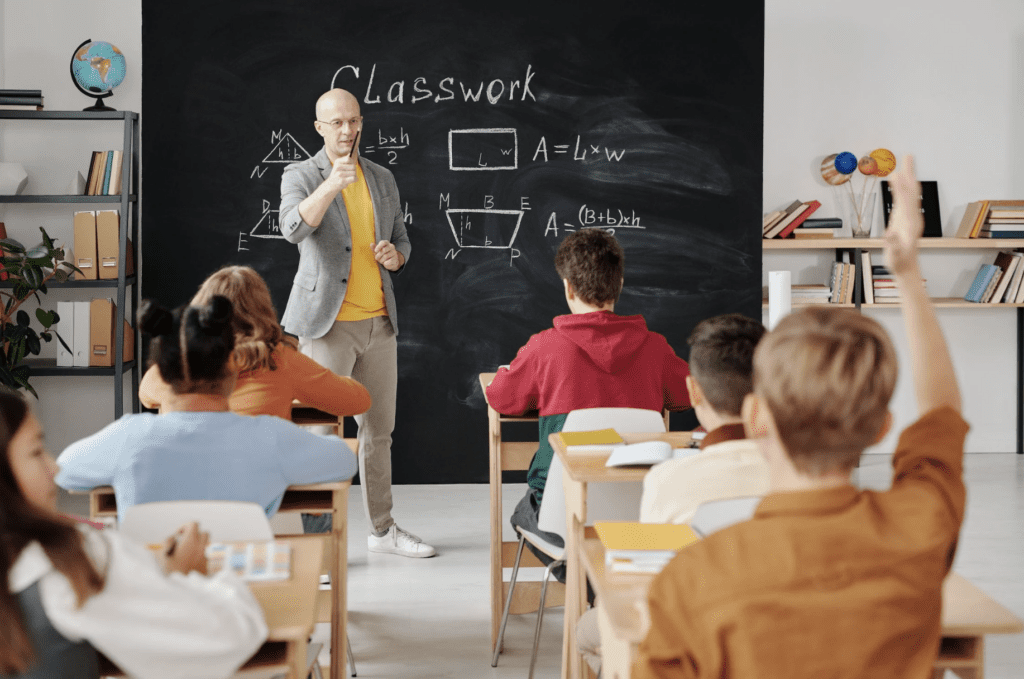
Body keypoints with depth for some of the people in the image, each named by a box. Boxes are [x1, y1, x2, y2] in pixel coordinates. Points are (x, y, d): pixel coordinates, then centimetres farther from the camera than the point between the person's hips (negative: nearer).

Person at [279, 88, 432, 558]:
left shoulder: (382, 179, 12)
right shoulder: (300, 176, -4)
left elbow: (402, 240, 20)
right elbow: (293, 228, -24)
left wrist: (395, 256, -3)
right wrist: (331, 185, -39)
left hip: (379, 321, 6)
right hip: (327, 323, -5)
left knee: (379, 429, 14)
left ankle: (382, 530, 26)